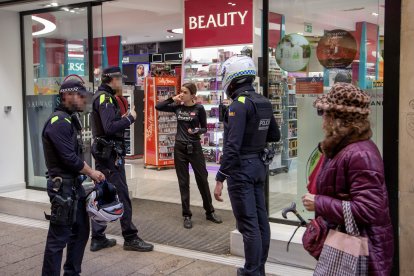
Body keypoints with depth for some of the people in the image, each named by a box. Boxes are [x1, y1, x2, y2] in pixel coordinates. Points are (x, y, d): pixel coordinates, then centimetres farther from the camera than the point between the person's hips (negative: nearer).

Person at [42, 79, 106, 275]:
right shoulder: (58, 122, -17)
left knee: (81, 230, 16)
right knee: (59, 237, -4)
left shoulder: (69, 119, 14)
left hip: (74, 183, 10)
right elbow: (69, 158, -22)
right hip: (62, 186, -10)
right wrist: (91, 172, -9)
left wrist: (87, 172, 3)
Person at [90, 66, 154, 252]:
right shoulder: (105, 98, -15)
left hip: (102, 152, 10)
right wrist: (130, 118, -13)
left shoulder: (101, 96, 15)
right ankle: (130, 238, 3)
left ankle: (98, 238, 17)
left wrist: (123, 119, 5)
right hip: (110, 153, -10)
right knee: (121, 194, -4)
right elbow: (110, 128, -24)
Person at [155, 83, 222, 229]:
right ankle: (187, 215, 16)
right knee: (183, 182, 6)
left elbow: (204, 128, -2)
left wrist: (197, 131, -23)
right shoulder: (177, 107, 3)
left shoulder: (199, 108, -7)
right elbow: (158, 107, 4)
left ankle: (210, 212, 21)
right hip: (179, 148, 3)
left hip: (195, 147, -3)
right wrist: (173, 99, -5)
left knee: (202, 179, 6)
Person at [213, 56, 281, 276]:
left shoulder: (239, 104, -18)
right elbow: (275, 136, 18)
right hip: (259, 165, 9)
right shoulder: (264, 103, 7)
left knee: (248, 224, -2)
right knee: (260, 219, 14)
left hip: (241, 168, -9)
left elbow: (232, 146, -24)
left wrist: (220, 178, -22)